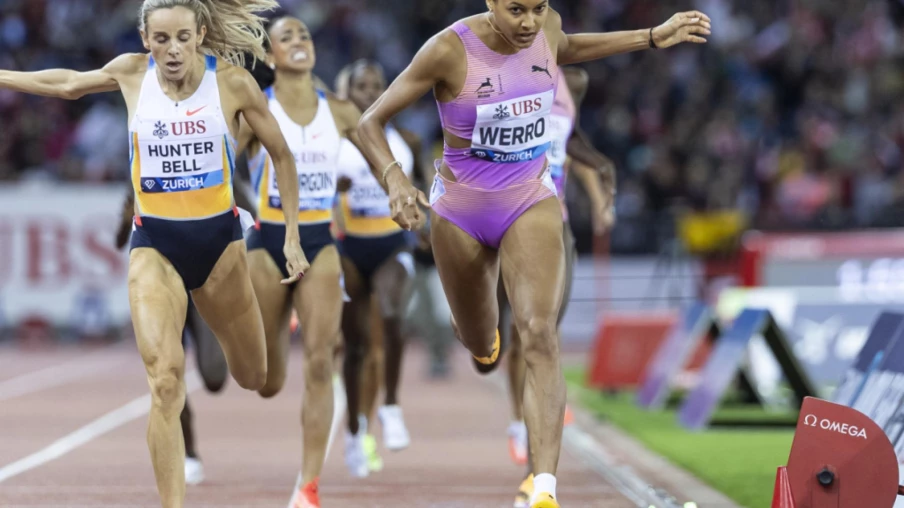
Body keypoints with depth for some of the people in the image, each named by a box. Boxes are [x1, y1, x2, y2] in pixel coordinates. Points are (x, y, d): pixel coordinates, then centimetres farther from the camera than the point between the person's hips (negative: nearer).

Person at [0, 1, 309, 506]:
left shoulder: (232, 80, -9)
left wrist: (292, 236, 1)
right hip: (155, 242, 0)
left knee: (257, 380, 11)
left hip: (219, 238, 0)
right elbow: (67, 84, 17)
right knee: (166, 383, -18)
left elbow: (281, 154, 3)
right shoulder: (132, 73, -4)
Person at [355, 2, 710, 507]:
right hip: (461, 214, -1)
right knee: (481, 347, 17)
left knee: (540, 332, -21)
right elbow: (371, 122, -16)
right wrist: (395, 180, -34)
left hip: (532, 203, 1)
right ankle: (482, 332, 60)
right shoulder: (450, 50, -22)